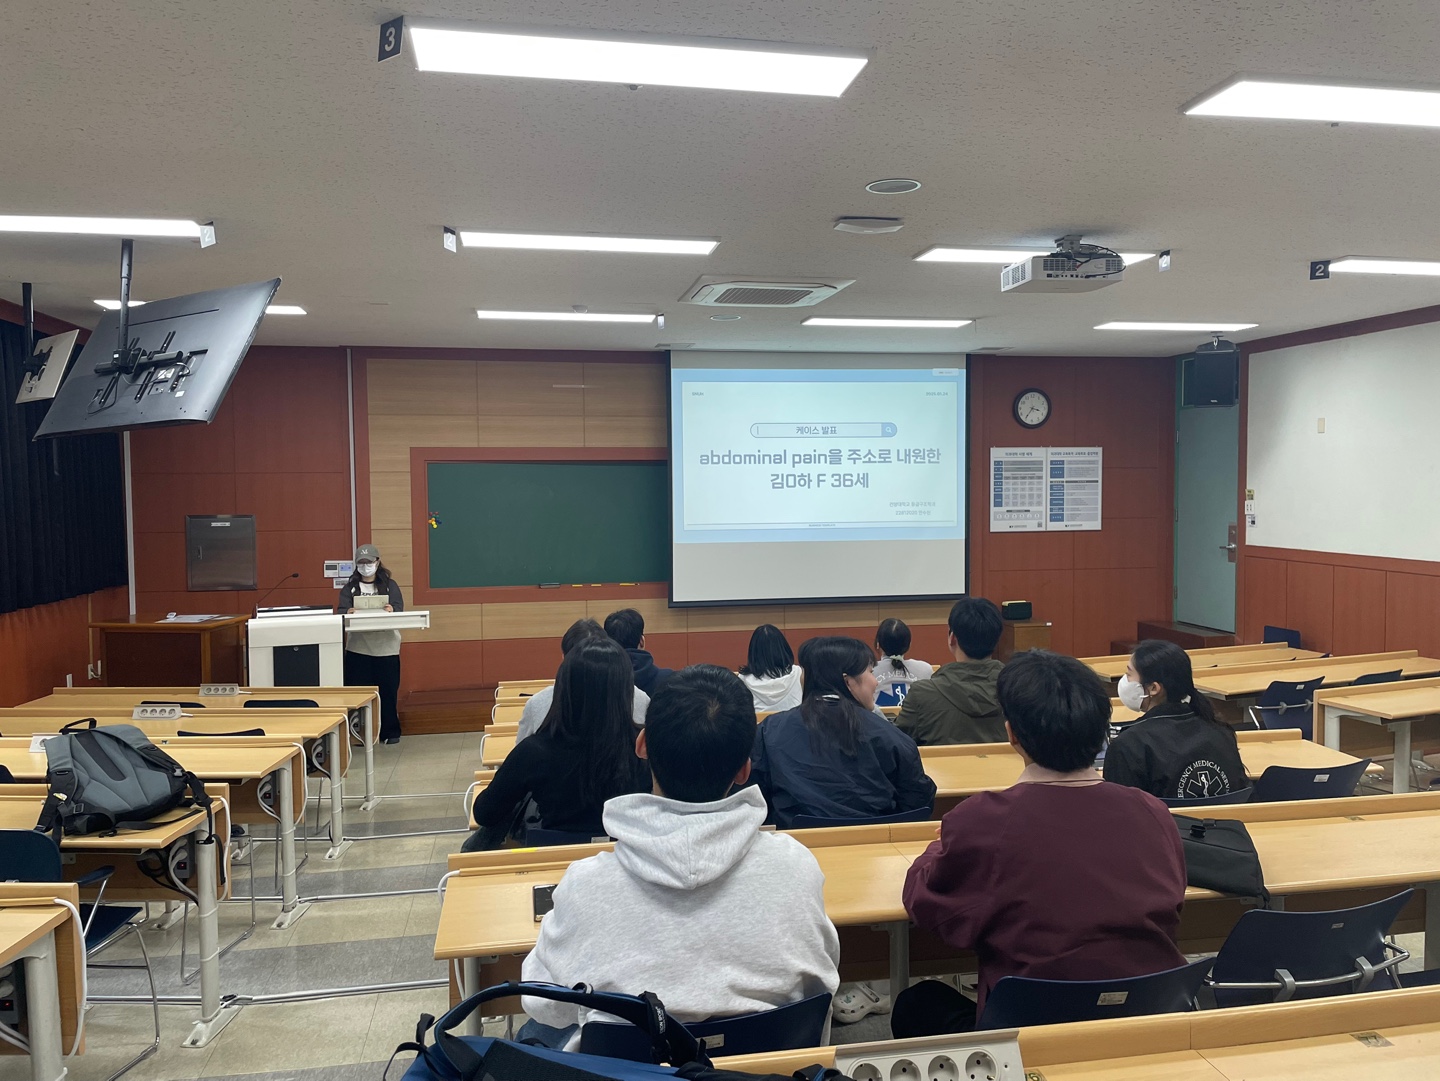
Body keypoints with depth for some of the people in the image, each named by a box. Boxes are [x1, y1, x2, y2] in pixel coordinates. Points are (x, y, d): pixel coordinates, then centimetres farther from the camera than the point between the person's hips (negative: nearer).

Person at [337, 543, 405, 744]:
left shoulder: (390, 585, 7)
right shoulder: (349, 587, 9)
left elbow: (399, 608, -5)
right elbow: (341, 611, -3)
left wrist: (391, 610, -29)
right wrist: (349, 612, -27)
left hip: (386, 646, -1)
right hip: (357, 647, 1)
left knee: (388, 690, 3)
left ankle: (390, 732, 14)